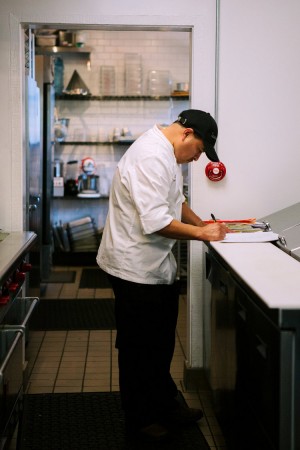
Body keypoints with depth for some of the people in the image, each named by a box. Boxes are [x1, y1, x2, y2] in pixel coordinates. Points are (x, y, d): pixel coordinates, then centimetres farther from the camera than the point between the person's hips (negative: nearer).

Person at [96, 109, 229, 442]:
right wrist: (200, 233, -19)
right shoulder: (151, 157, -24)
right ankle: (138, 418, 21)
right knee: (138, 346, 5)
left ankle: (164, 405, 36)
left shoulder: (166, 154, 11)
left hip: (157, 266, 11)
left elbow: (176, 201, 23)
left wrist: (203, 226, 10)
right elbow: (156, 221, -30)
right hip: (135, 268, -11)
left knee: (161, 342, 20)